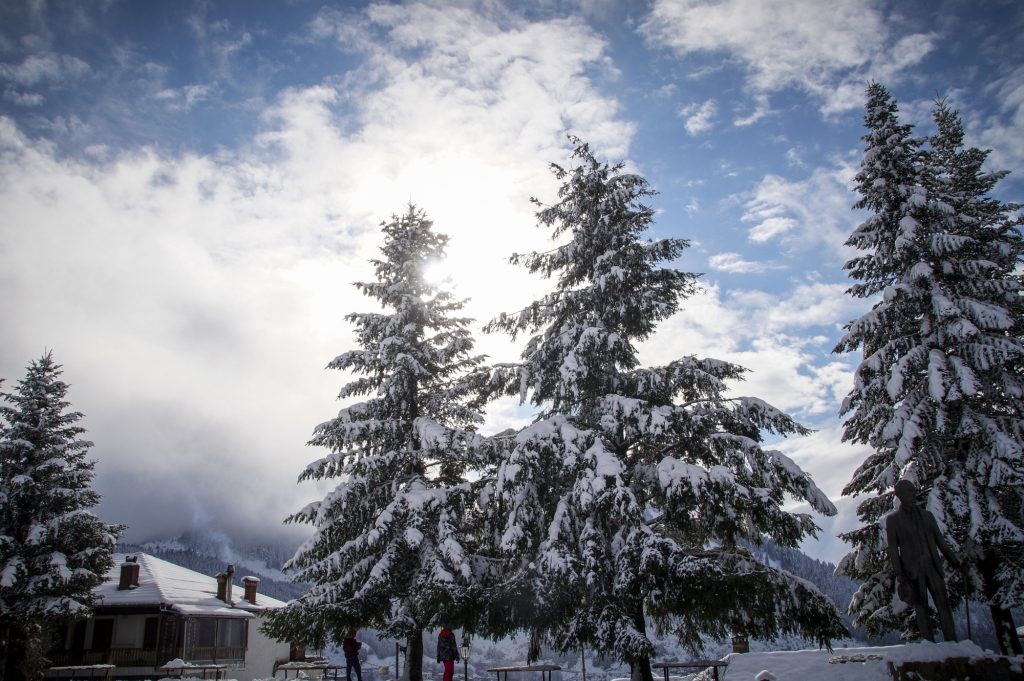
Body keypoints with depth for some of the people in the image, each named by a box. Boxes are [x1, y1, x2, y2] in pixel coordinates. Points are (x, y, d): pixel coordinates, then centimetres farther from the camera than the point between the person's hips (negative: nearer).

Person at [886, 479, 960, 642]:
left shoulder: (927, 515, 14)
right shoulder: (892, 519, 4)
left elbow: (940, 541, 17)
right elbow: (893, 549, 1)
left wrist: (954, 560, 6)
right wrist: (899, 575, -5)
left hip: (933, 567, 3)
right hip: (913, 571, -3)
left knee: (943, 604, -2)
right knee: (922, 608, -1)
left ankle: (952, 644, 0)